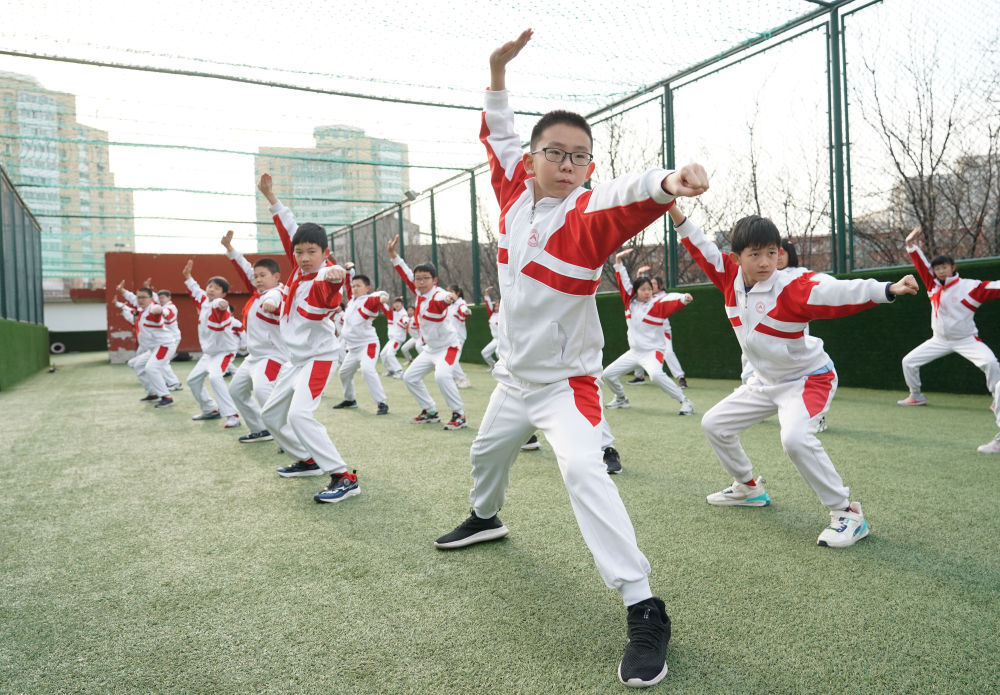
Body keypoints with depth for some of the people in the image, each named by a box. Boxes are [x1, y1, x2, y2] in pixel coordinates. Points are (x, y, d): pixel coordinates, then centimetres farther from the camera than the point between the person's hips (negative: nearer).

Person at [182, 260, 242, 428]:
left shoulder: (220, 307, -24)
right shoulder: (204, 300, 0)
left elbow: (218, 304, -51)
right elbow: (195, 290, 24)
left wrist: (220, 304, -72)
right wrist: (187, 276, 27)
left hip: (224, 350, -10)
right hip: (208, 351, 10)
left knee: (215, 377, -32)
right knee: (193, 379, 17)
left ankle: (232, 415, -30)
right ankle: (210, 410, 33)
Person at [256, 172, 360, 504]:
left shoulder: (327, 278, -24)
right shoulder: (300, 266, -1)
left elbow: (333, 274, -49)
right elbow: (289, 230, 10)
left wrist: (333, 274, -72)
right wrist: (271, 197, 12)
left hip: (317, 358, -10)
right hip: (294, 359, 10)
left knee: (300, 415, -28)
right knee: (272, 414, 19)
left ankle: (344, 478, -25)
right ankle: (307, 461, 33)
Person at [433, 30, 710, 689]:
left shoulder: (587, 214, -20)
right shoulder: (516, 194, -4)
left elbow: (627, 195, -42)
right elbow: (498, 136, 11)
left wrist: (667, 182, -63)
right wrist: (499, 74, 1)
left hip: (566, 381, -7)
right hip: (514, 375, 7)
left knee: (584, 472, -26)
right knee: (487, 452, 26)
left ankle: (645, 609, -17)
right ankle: (486, 518, 58)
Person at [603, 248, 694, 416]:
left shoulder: (657, 304, -13)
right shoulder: (630, 301, 0)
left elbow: (672, 300, -31)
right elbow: (622, 281, 1)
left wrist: (684, 299, -52)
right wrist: (618, 261, -6)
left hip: (652, 351, -6)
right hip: (634, 352, 6)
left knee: (656, 375, -35)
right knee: (608, 374, 11)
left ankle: (685, 402, -23)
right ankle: (621, 399, 38)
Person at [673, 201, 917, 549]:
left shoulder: (793, 287, -26)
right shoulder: (731, 278, -8)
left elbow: (840, 291, -38)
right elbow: (703, 249, 0)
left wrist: (889, 289, -53)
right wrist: (676, 213, -9)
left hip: (807, 378, -7)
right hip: (765, 381, 8)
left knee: (795, 438, -33)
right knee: (714, 424, 13)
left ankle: (847, 514, -14)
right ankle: (748, 488, 34)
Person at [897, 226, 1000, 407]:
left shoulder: (969, 287, -14)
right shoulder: (933, 285, 0)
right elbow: (921, 265, 2)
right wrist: (912, 245, -5)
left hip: (966, 340, -5)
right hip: (939, 340, 5)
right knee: (909, 361, 3)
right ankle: (916, 396, 19)